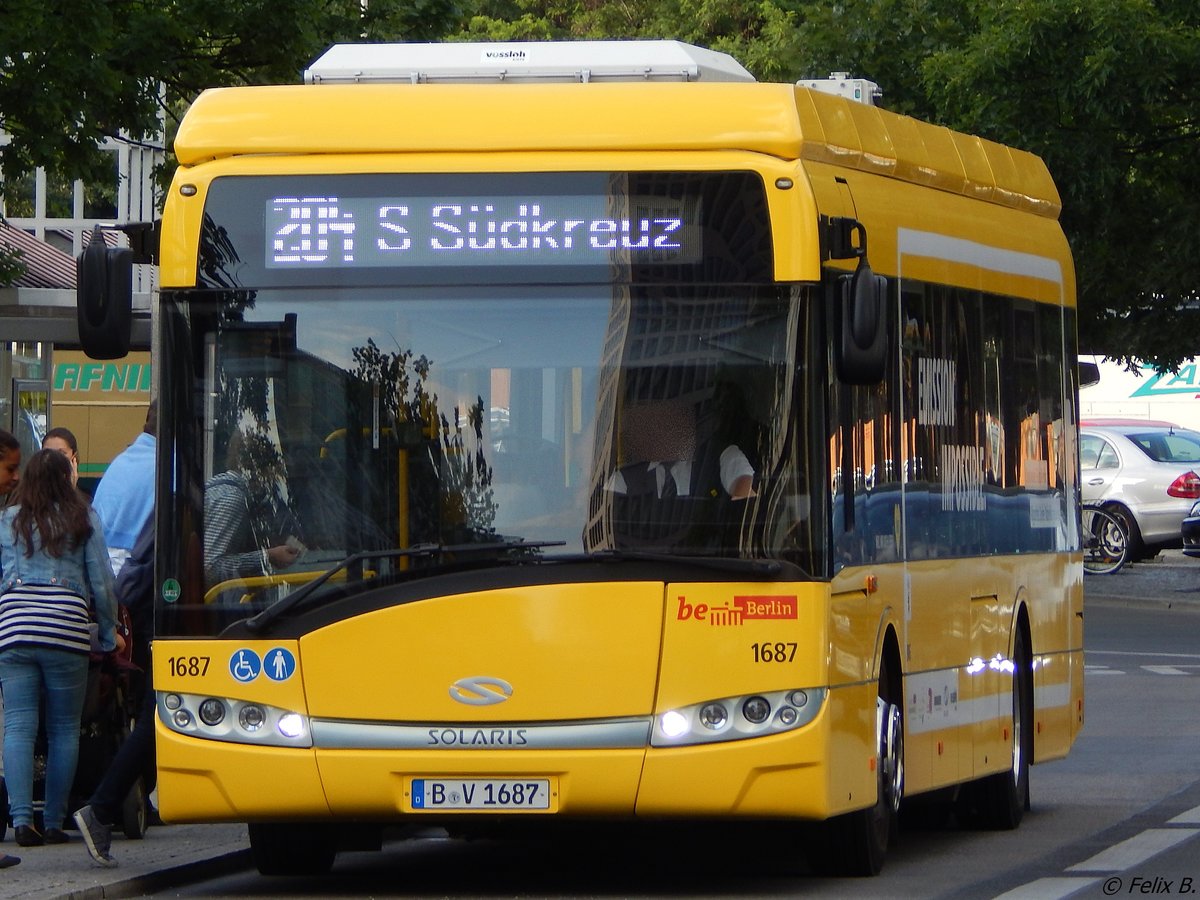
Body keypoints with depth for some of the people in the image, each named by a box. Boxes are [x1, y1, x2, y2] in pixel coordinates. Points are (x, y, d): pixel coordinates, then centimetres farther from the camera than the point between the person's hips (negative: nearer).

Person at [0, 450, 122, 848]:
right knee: (64, 731, 7)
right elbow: (101, 581, 6)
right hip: (66, 631, -1)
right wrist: (108, 634, 16)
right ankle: (54, 822, 6)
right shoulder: (84, 520, 6)